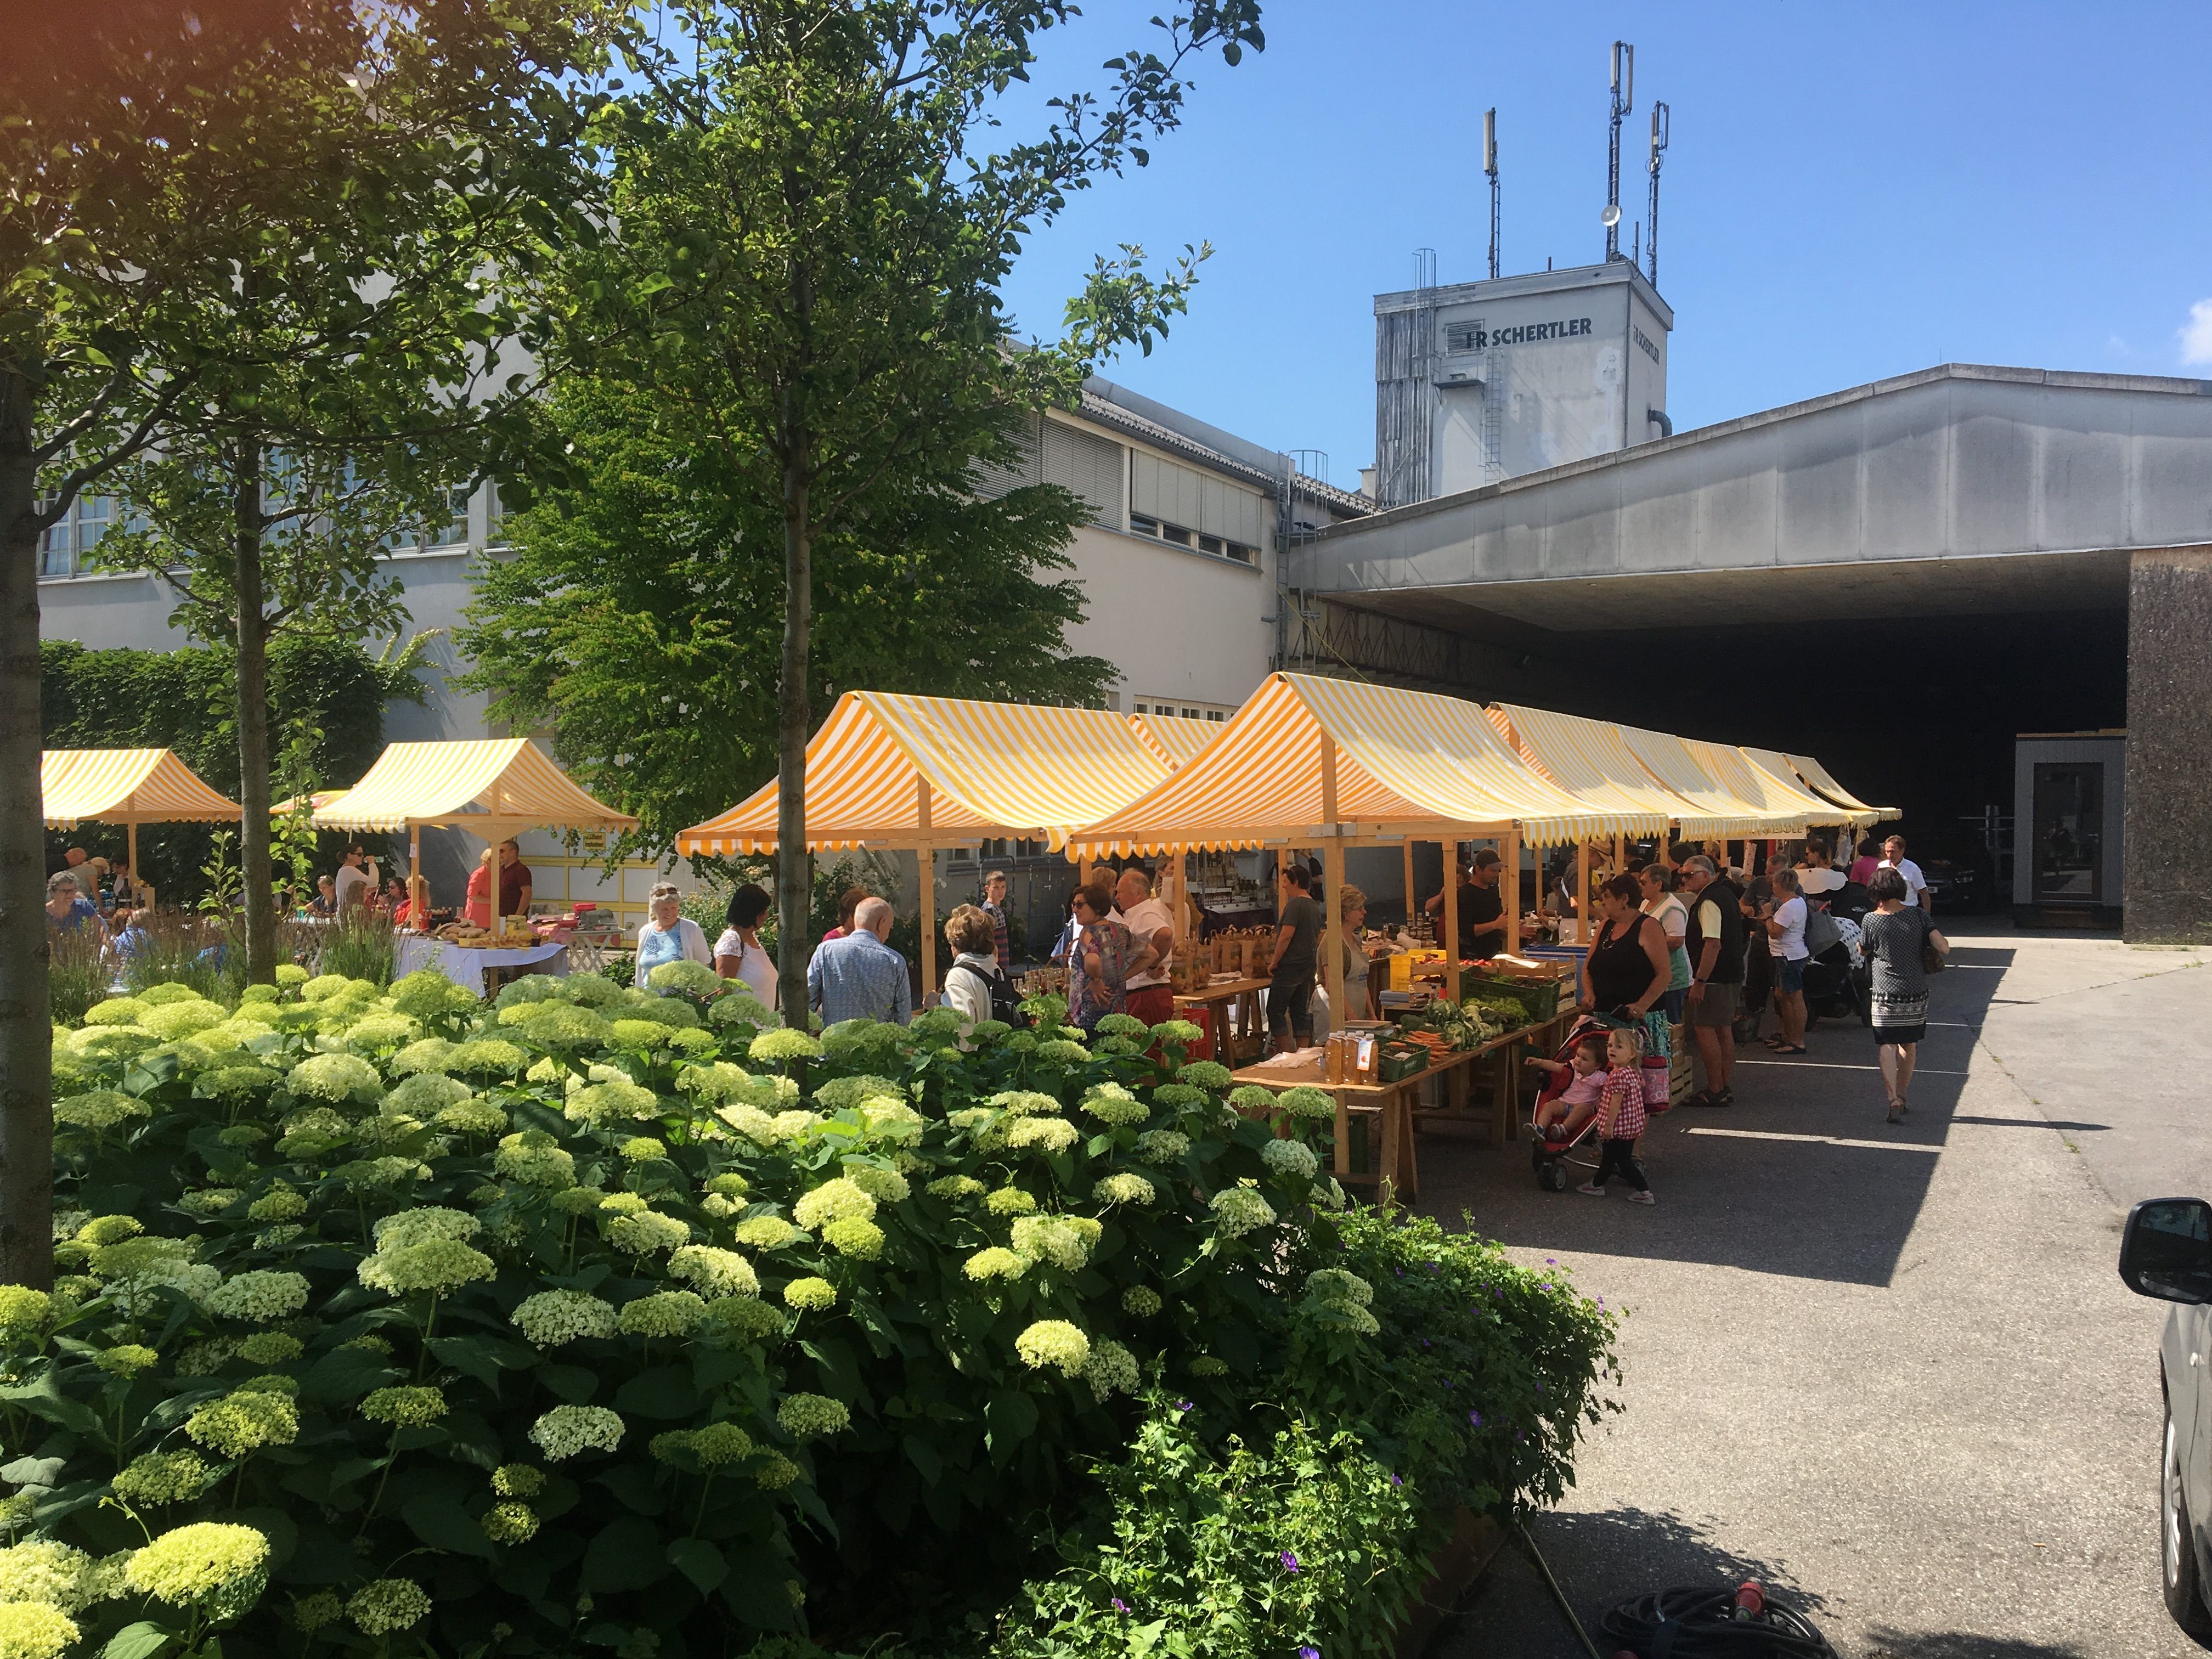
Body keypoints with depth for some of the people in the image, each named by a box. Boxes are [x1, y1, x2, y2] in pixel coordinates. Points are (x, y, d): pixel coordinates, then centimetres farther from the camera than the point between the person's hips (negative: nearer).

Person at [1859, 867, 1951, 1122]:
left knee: (1887, 1045, -2)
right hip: (1917, 992, 3)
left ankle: (1893, 1100, -18)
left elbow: (1863, 951, 8)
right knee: (1909, 1045, 18)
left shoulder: (1872, 921, -8)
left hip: (1886, 993, -3)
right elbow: (1944, 948, -8)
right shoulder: (1918, 915, -4)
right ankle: (1902, 1096, 28)